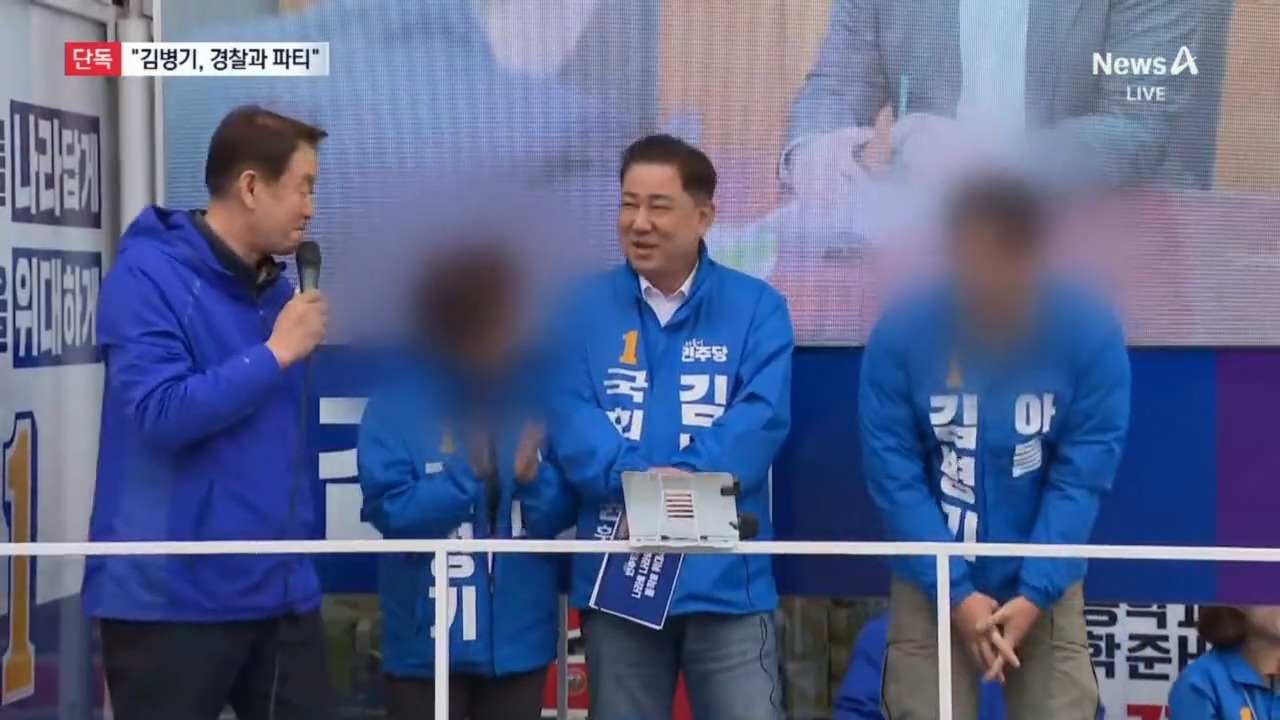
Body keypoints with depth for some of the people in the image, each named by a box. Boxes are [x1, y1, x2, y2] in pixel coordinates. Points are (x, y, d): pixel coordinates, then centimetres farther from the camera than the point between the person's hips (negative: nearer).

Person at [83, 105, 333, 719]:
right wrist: (277, 352, -17)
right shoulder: (148, 276, -10)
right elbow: (161, 412, -22)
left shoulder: (278, 290, 11)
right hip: (173, 594, -7)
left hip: (278, 588, 7)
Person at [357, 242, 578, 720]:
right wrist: (470, 477, -25)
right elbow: (389, 509, -16)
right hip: (429, 636, -3)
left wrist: (533, 478, -21)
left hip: (519, 634, 3)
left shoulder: (536, 397, 2)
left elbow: (562, 513, 0)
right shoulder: (398, 404, -7)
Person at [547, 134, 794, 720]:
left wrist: (687, 481, -25)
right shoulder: (586, 308, 7)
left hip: (726, 577, -1)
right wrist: (636, 480, -22)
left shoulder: (756, 307, 4)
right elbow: (569, 416, -4)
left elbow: (762, 416, -9)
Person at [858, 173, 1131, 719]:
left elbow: (1083, 478, -10)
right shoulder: (900, 336, -13)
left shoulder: (1091, 334, -12)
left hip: (1045, 583, 1)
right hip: (934, 583, 0)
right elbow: (894, 477, -11)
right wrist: (955, 595, -15)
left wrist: (1034, 594, -17)